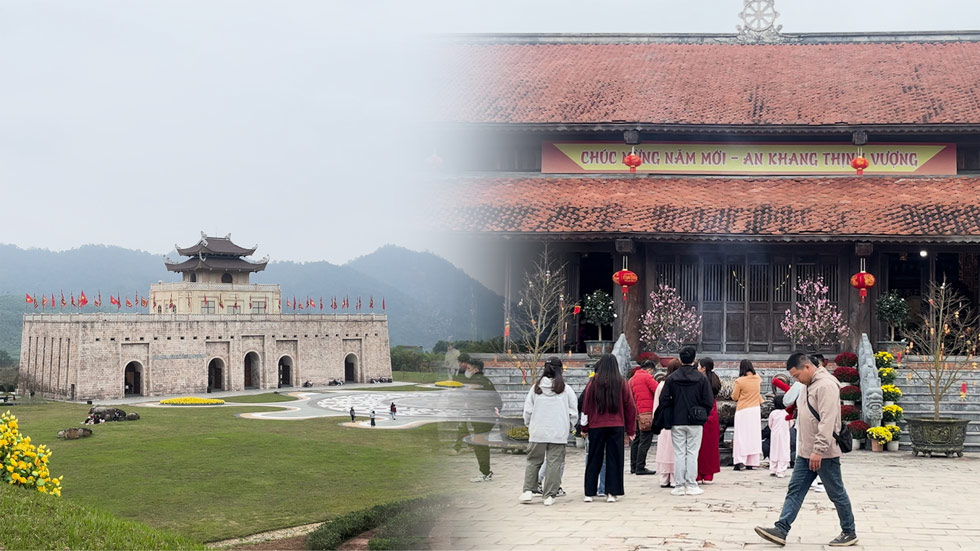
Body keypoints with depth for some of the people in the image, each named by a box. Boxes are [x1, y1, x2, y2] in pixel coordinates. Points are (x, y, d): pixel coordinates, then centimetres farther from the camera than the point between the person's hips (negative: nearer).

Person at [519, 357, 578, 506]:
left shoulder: (536, 388, 0)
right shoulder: (566, 389, -3)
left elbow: (527, 411, 4)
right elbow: (573, 413, 1)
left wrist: (530, 426, 18)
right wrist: (567, 426, 16)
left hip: (537, 433, 1)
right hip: (559, 434, -1)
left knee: (533, 461, 12)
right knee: (554, 463, 3)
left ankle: (528, 490, 4)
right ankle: (549, 495, 3)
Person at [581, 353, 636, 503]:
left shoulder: (594, 383, -2)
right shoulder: (621, 383, -1)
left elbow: (586, 407, 2)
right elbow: (630, 407, 2)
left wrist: (585, 427, 11)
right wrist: (630, 430, 10)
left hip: (596, 426, 0)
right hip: (617, 427, 0)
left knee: (594, 459, 8)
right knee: (614, 459, 6)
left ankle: (589, 493, 7)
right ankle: (611, 493, 2)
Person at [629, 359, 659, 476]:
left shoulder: (632, 379, 18)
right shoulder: (647, 377, -7)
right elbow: (658, 390, -14)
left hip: (636, 412, 8)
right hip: (646, 412, -8)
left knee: (636, 440, 13)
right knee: (645, 440, -6)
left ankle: (633, 466, 17)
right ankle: (640, 467, -8)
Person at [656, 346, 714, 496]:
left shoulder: (671, 378, -1)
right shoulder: (701, 378, -3)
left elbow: (664, 401, -4)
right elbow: (709, 401, -4)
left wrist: (672, 413, 10)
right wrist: (702, 416, 10)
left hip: (677, 422, 1)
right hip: (695, 422, -1)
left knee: (679, 454, 5)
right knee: (692, 453, 4)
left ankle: (680, 485, 4)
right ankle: (691, 485, 3)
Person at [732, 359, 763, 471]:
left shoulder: (740, 381, -13)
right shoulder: (757, 379, 1)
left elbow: (735, 397, -5)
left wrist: (733, 392, 14)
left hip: (742, 410, -4)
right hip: (755, 409, 4)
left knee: (741, 435, -1)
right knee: (753, 435, 8)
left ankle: (740, 461, -10)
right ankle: (751, 462, 10)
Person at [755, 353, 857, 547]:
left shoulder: (826, 385, -18)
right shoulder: (809, 385, 14)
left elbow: (827, 421, -25)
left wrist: (818, 450, -28)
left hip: (824, 453, -10)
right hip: (806, 453, 10)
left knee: (836, 493, 3)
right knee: (794, 491, 4)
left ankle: (849, 533, 16)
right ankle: (781, 530, 1)